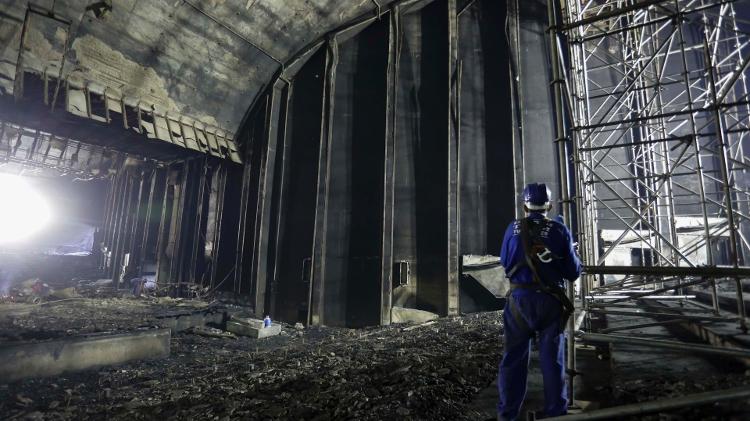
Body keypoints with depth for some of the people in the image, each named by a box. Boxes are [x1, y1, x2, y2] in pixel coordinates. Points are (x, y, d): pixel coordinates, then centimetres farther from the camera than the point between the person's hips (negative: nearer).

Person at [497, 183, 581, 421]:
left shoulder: (513, 229, -2)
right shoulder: (560, 231, -5)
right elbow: (573, 272, -1)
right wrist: (573, 257, 19)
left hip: (519, 298, 1)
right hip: (550, 301, 0)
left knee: (513, 356, 11)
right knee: (552, 359, 13)